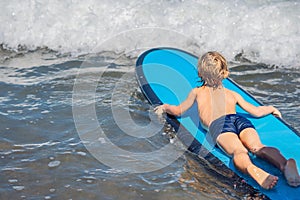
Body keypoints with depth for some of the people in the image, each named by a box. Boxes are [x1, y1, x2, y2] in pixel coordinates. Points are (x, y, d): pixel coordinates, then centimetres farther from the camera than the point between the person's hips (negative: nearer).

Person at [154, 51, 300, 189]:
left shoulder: (196, 92, 34)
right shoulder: (233, 94, 37)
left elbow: (178, 111, 41)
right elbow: (256, 111, 34)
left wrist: (165, 107, 62)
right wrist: (271, 109, 54)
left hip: (218, 124, -2)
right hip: (240, 119, 2)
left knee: (239, 152, -30)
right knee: (257, 147, -23)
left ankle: (251, 169, -65)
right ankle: (284, 163, -56)